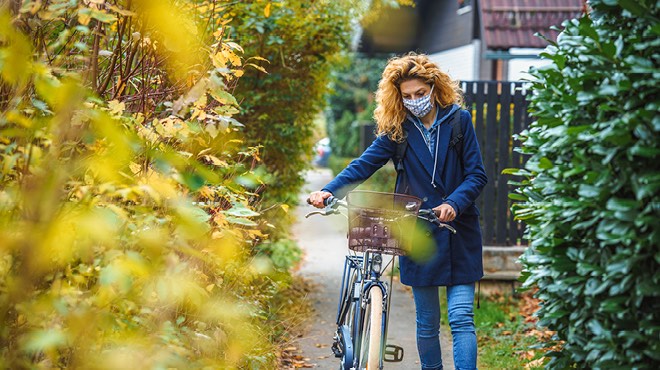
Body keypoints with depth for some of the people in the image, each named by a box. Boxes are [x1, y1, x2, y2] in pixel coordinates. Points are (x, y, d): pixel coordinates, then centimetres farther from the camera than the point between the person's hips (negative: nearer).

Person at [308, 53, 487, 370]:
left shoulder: (459, 120, -1)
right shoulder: (398, 128, 3)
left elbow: (476, 174, -3)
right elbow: (365, 164, -5)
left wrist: (454, 204, -21)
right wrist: (329, 191, -21)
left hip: (459, 232, -1)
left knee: (461, 317, -7)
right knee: (427, 323, 8)